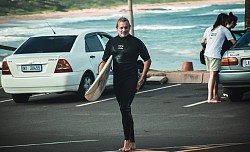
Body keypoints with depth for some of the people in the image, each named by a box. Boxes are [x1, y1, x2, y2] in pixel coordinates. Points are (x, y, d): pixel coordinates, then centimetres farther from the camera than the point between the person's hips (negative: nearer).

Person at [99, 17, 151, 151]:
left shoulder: (136, 42, -2)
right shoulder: (112, 42, 10)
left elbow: (147, 60, 4)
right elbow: (104, 61, 11)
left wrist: (142, 79, -3)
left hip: (131, 80, -5)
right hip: (117, 80, 5)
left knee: (125, 108, -17)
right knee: (125, 110, 9)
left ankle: (127, 141, -15)